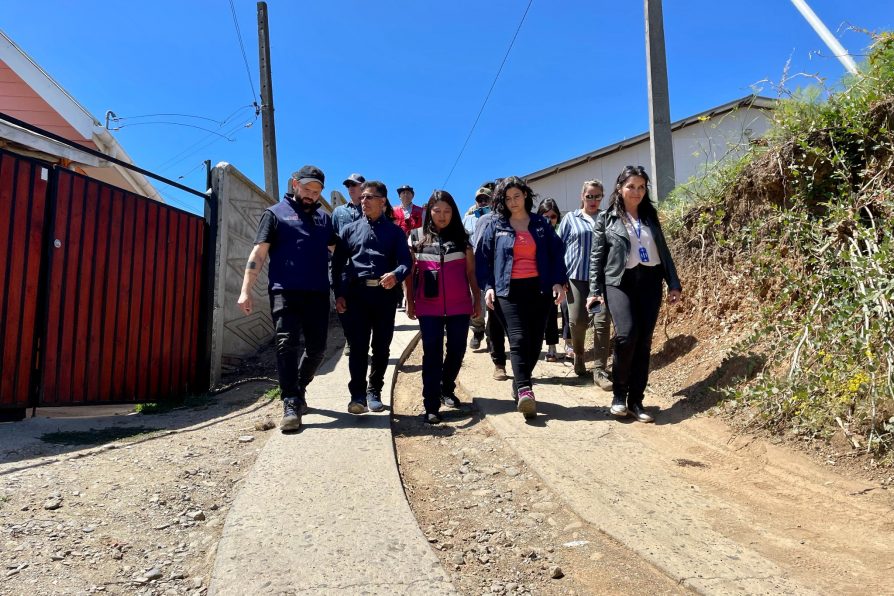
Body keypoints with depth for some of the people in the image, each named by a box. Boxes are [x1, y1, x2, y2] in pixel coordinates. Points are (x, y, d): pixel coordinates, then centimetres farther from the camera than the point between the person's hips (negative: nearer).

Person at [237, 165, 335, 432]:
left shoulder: (324, 218, 20)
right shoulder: (275, 213, 8)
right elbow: (258, 253, 1)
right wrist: (246, 290, -8)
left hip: (317, 293, 4)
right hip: (285, 291, -4)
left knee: (317, 347, 6)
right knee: (287, 345, -11)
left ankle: (299, 389, 29)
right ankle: (291, 404, -7)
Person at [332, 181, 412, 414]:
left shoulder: (395, 231, 10)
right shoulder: (349, 230, 12)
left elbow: (405, 261, -2)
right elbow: (337, 264, 8)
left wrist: (396, 275, -25)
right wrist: (339, 294, -2)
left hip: (385, 294, 1)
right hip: (356, 294, 0)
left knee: (381, 346, 8)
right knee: (358, 346, -5)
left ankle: (374, 392, 22)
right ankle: (357, 395, 0)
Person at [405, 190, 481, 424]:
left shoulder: (462, 238, 8)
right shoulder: (419, 240, 7)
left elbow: (471, 271, 9)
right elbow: (411, 273, 8)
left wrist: (477, 299, 6)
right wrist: (410, 301, 4)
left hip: (459, 306, 2)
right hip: (429, 307, -1)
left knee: (457, 350, 8)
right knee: (432, 354, -2)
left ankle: (447, 390, 32)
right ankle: (431, 406, -1)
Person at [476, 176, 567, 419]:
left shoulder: (541, 223, 12)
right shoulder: (494, 225, 8)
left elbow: (556, 253, 10)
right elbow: (483, 257, 6)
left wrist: (558, 281, -3)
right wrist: (488, 286, -5)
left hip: (538, 289, 3)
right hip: (508, 290, -2)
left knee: (535, 341, 4)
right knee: (519, 339, -16)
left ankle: (519, 384, 23)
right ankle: (524, 390, -22)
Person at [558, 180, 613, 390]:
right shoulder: (571, 218, 8)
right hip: (577, 276, -1)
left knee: (602, 323, -6)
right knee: (578, 320, -1)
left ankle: (600, 371, 0)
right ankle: (578, 355, 29)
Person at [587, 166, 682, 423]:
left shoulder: (650, 215, 15)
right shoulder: (606, 218, 5)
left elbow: (664, 251, 16)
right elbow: (596, 257, 4)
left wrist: (674, 283, 8)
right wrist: (595, 291, -3)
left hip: (650, 281, 4)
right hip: (619, 282, -4)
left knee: (644, 341, 1)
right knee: (627, 334, -22)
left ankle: (636, 400, 11)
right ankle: (619, 392, -1)